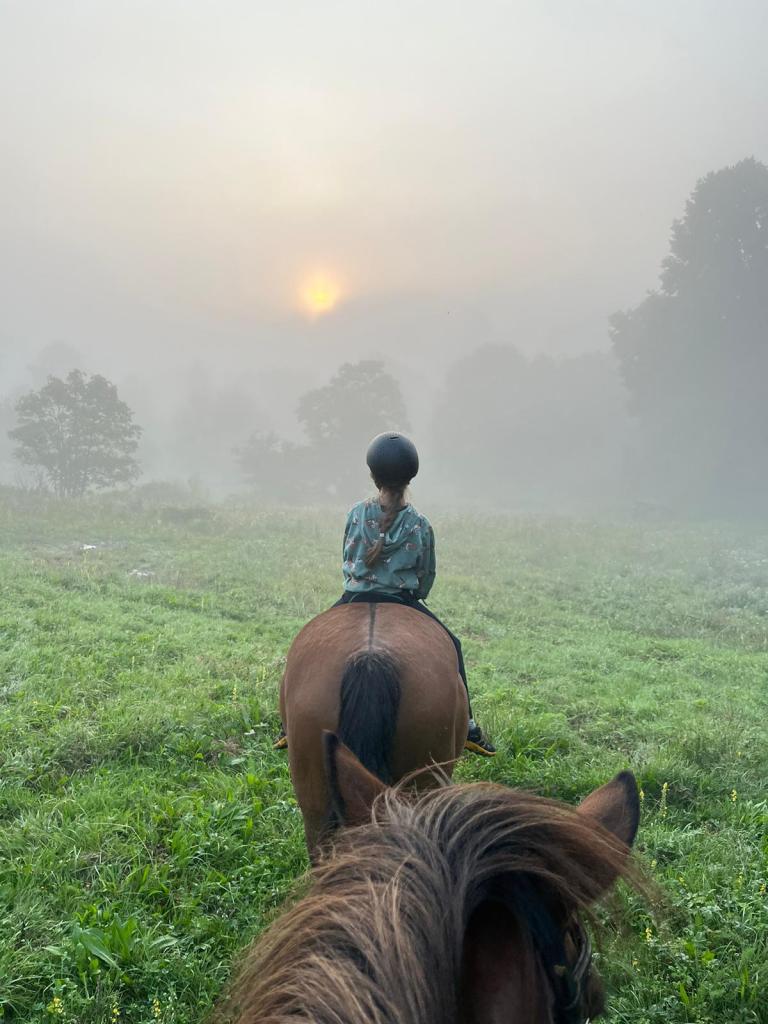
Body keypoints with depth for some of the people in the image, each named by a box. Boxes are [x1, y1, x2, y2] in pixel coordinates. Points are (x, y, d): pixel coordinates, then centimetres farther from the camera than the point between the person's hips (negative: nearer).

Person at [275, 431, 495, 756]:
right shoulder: (421, 526, -5)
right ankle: (467, 727, 18)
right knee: (450, 647, 20)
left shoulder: (356, 513, -3)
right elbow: (426, 578, 4)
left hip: (354, 603, 1)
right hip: (403, 605, -1)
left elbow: (346, 559, 9)